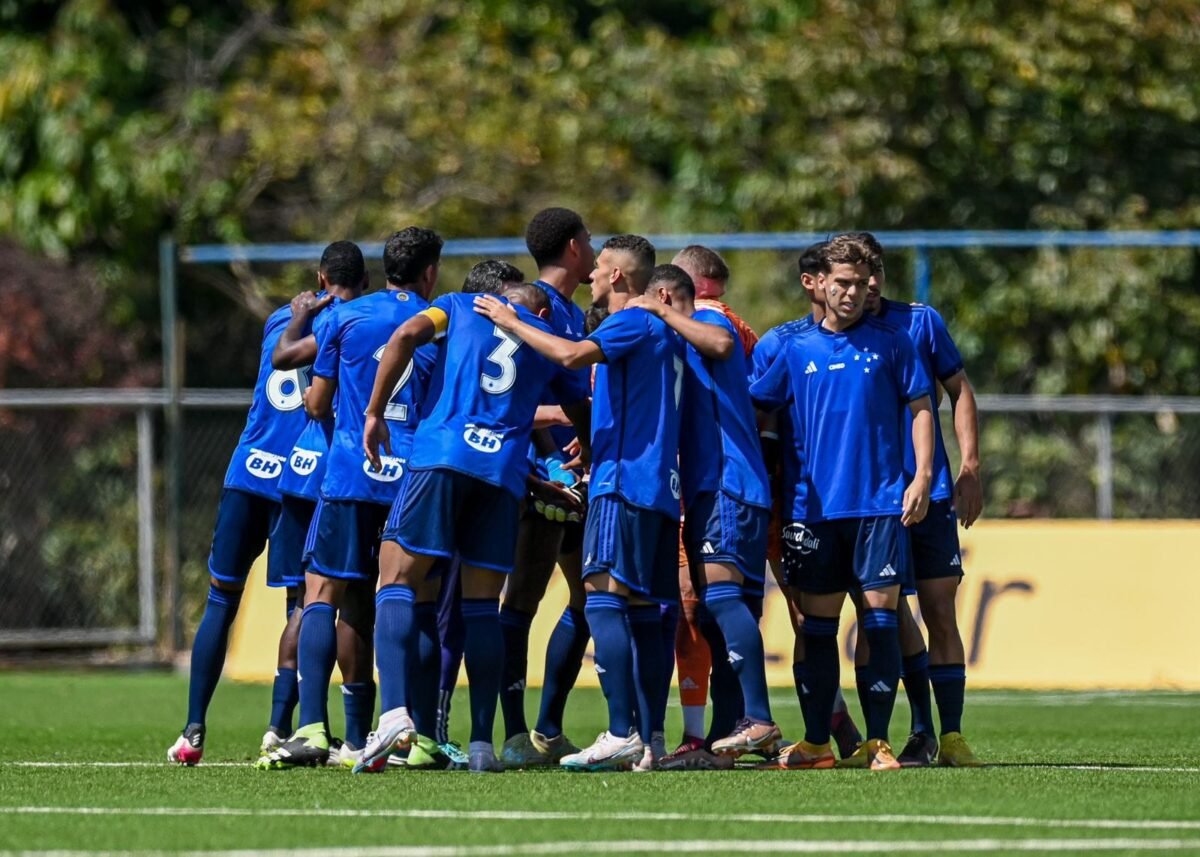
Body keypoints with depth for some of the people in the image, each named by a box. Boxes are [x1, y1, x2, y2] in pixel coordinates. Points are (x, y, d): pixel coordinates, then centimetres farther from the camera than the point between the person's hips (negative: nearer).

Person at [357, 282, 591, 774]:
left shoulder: (461, 306, 19)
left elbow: (407, 334, 0)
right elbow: (582, 415, 30)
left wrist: (375, 412, 2)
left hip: (441, 454, -2)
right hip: (504, 472, 2)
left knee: (398, 582, -3)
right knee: (483, 605, 8)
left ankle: (394, 711, -25)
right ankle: (482, 743, 3)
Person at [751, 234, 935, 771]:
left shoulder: (890, 343, 4)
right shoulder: (796, 350, 9)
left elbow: (920, 408, 5)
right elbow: (753, 409, 14)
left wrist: (922, 475, -6)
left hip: (881, 504, -2)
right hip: (816, 505, 2)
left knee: (880, 615, -7)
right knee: (817, 623, 5)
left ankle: (879, 742, -4)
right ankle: (815, 743, 12)